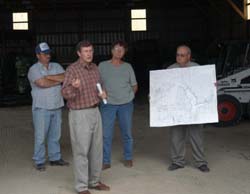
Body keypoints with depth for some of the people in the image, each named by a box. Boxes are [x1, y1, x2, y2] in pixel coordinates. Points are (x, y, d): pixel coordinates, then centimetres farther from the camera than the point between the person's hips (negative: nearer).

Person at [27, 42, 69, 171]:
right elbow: (42, 83, -20)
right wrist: (59, 80, -7)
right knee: (40, 136, 0)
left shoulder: (56, 66, 10)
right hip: (41, 107, -5)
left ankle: (55, 158, 23)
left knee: (55, 135, 12)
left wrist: (49, 77, -16)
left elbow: (65, 77, -6)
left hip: (56, 107, 5)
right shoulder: (34, 69, -4)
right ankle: (39, 161, 10)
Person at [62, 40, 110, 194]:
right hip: (79, 114, -7)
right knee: (82, 151, -2)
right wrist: (74, 87, -40)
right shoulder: (72, 69, -12)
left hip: (95, 112, 7)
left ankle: (94, 181, 26)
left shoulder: (95, 68, 9)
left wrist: (102, 93, 0)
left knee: (97, 149, 12)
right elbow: (66, 93, -19)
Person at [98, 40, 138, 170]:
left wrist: (128, 95, 3)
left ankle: (128, 158, 25)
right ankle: (106, 161, 8)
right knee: (106, 134, -2)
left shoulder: (127, 67, 8)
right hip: (108, 104, -1)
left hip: (126, 104, 1)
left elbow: (134, 86, 14)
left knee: (127, 133, 10)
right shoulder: (102, 66, 4)